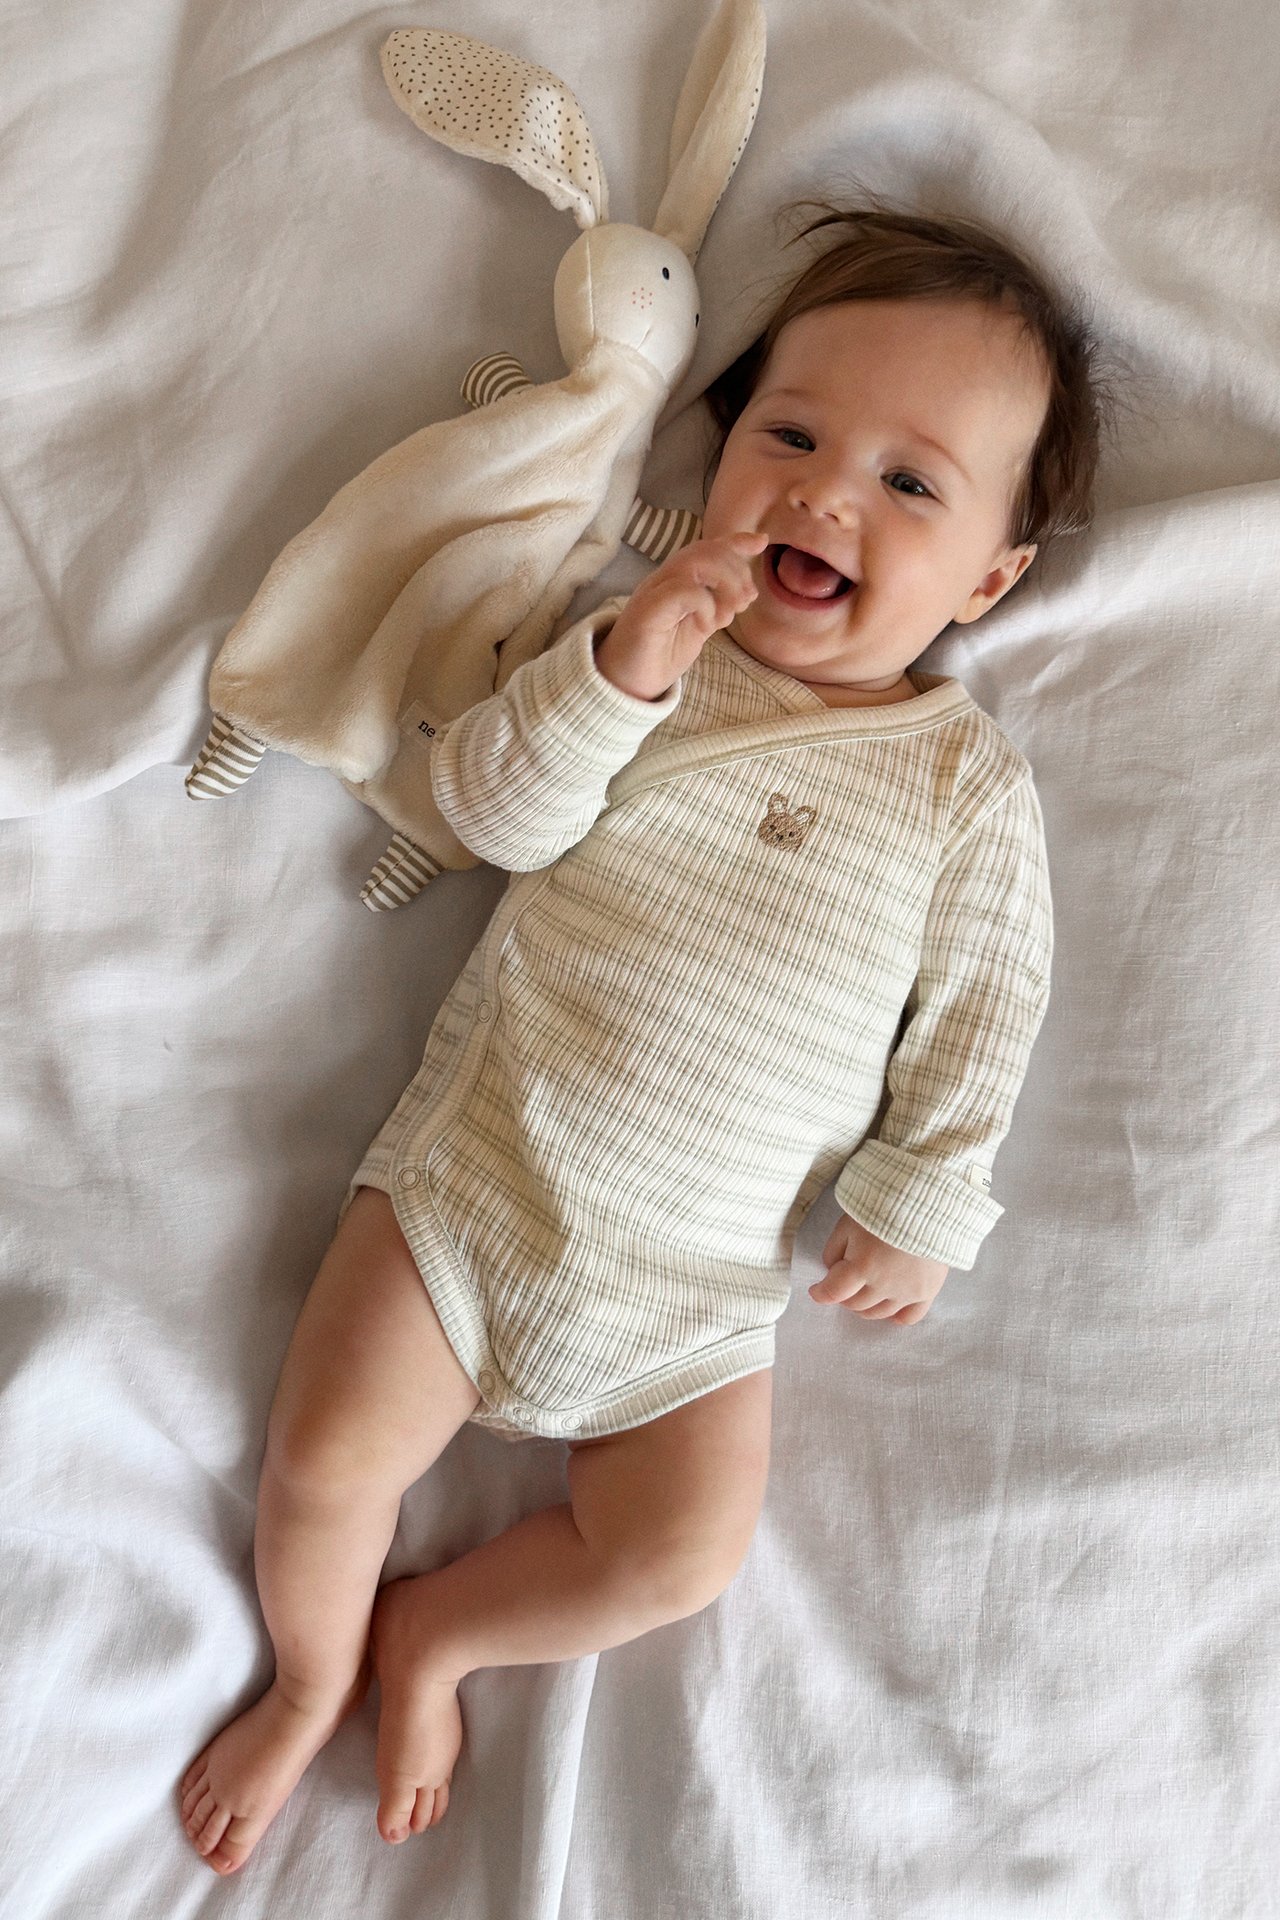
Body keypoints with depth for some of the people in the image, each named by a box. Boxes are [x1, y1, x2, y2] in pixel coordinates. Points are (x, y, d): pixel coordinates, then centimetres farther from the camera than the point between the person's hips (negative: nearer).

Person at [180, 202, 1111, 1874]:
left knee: (683, 1553, -5)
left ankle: (434, 1633, 23)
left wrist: (920, 1206, -3)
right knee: (324, 1460, 0)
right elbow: (493, 808, -11)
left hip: (699, 1279, 0)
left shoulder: (969, 786, -3)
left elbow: (978, 1018, 0)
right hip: (476, 1168, 1)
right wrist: (620, 667, -25)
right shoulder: (650, 643, -1)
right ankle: (316, 1675, 32)